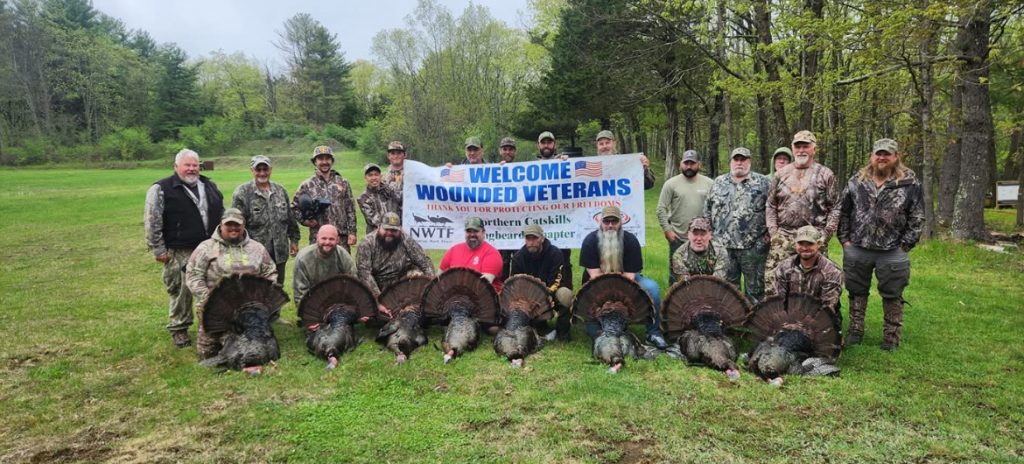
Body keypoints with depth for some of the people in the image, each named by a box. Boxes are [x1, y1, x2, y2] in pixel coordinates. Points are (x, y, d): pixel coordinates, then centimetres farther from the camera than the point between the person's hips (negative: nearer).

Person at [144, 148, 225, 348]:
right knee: (182, 291, 0)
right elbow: (152, 222, -6)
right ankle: (178, 330, 16)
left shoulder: (210, 186, 13)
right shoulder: (162, 189, -5)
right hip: (179, 254, -5)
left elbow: (222, 215, 21)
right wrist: (158, 249, -8)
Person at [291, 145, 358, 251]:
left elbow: (350, 210, 7)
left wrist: (352, 232, 0)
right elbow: (294, 207, 12)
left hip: (342, 237, 1)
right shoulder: (307, 185, 5)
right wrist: (305, 220, -4)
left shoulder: (343, 183, 8)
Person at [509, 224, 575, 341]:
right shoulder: (518, 257, -5)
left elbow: (557, 280, -22)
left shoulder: (555, 253, -16)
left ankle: (562, 330, -14)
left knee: (564, 294, -37)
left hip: (552, 292, -3)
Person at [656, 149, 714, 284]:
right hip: (678, 237, -1)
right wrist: (667, 230, -8)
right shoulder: (671, 184, -2)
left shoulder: (709, 183, 3)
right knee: (676, 272, 7)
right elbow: (661, 209, -3)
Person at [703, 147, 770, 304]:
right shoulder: (719, 182, 12)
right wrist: (708, 232, 8)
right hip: (723, 244, 3)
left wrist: (768, 232, -5)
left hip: (753, 245, -2)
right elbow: (708, 209, 14)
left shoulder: (762, 182, 3)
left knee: (755, 285, 4)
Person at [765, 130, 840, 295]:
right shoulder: (781, 174, 13)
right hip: (783, 237, 2)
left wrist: (825, 235, -5)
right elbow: (771, 206, 12)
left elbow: (835, 208, 3)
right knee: (772, 278, -5)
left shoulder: (825, 174, 6)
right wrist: (773, 231, 2)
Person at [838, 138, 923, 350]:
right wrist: (844, 239, 2)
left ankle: (891, 337, 21)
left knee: (892, 296, 8)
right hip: (856, 250, 2)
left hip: (892, 253, -2)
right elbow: (843, 212, 8)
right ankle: (855, 332, 25)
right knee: (857, 293, 12)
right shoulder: (856, 181, 3)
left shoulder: (910, 183, -2)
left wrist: (904, 245, -6)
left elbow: (917, 218, -1)